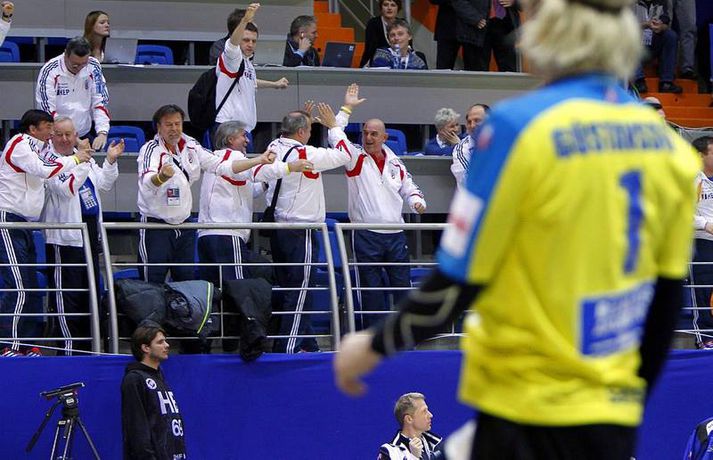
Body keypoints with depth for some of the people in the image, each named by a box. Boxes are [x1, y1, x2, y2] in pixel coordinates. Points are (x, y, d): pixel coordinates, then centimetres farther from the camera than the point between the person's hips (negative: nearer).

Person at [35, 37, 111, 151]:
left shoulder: (93, 67, -2)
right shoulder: (49, 71, -13)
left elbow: (100, 101, 1)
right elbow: (47, 109, -15)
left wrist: (102, 133, -14)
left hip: (85, 135, 3)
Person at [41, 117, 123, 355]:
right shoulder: (50, 160, -9)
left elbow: (104, 184, 22)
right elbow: (67, 188, -23)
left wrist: (110, 161, 9)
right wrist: (82, 160, -23)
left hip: (91, 232, 8)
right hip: (65, 236, -8)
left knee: (92, 288, 13)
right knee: (66, 292, -8)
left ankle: (86, 341, 22)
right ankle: (68, 344, -6)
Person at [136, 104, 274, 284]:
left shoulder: (191, 147, 6)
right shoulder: (151, 149, -12)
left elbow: (222, 166, 10)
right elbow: (147, 182, -30)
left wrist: (259, 161, 3)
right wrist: (162, 176, -54)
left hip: (184, 225, 6)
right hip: (156, 226, -6)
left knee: (187, 280, 9)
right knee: (154, 282, -9)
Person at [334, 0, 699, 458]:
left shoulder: (519, 125, -13)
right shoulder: (669, 145, 2)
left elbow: (459, 279, -10)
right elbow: (668, 296, 9)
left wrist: (375, 346, 6)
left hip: (530, 412, -5)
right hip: (615, 418, 5)